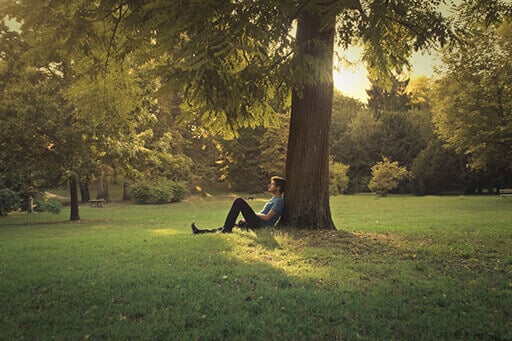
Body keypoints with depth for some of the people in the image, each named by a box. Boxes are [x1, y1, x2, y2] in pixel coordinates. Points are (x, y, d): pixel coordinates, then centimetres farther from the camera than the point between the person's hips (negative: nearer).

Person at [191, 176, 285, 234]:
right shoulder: (273, 199, 25)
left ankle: (227, 229, -17)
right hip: (255, 224, 10)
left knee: (239, 201, -16)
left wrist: (254, 214, -2)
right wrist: (247, 218, 15)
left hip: (259, 225, -10)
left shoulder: (279, 201, -7)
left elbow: (267, 217, -17)